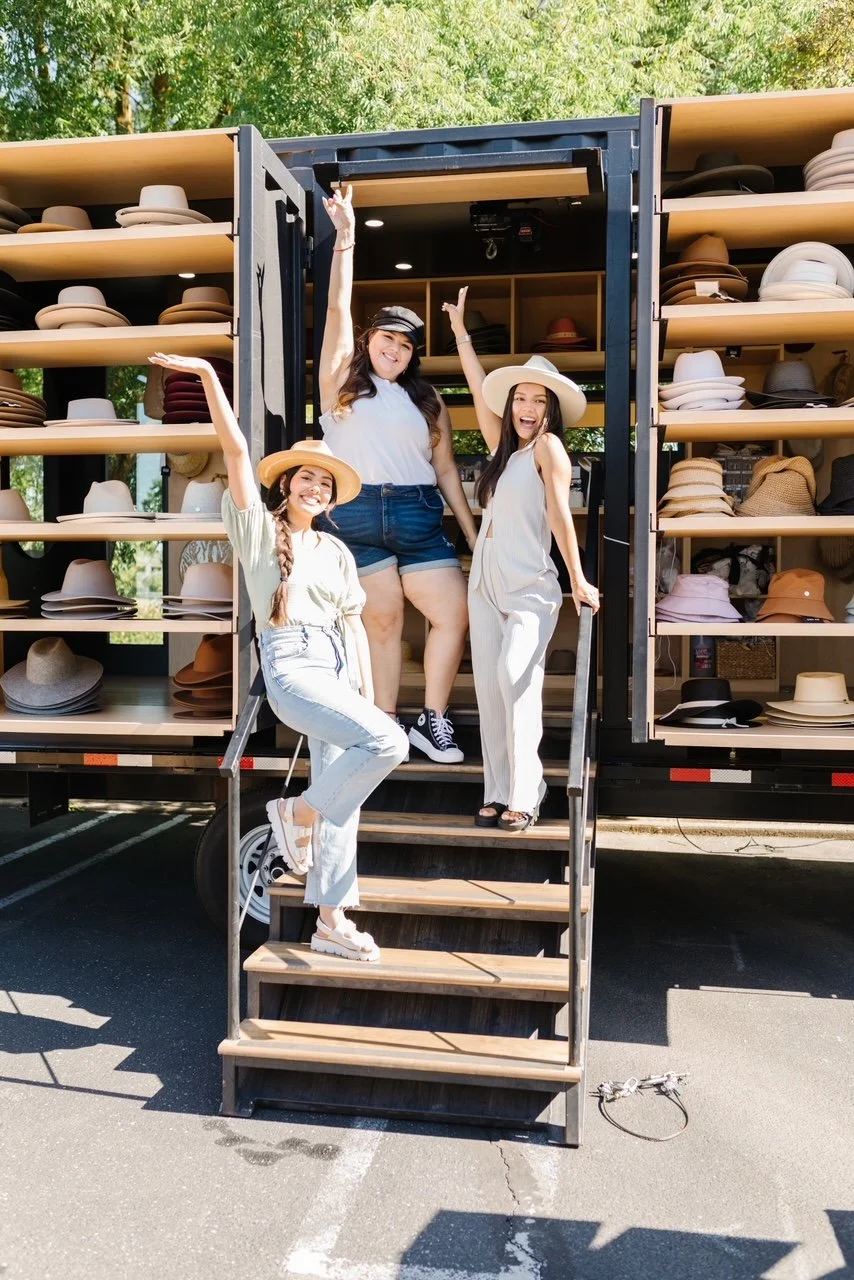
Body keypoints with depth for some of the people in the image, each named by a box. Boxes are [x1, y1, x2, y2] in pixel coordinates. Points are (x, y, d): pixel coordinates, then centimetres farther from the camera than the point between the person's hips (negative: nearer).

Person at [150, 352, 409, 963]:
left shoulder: (337, 552, 17)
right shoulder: (260, 529, 3)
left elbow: (353, 625, 15)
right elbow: (236, 449, -7)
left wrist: (369, 695, 9)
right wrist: (209, 376, -14)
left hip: (338, 667, 6)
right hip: (291, 667, -6)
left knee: (344, 793, 2)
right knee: (388, 741, -24)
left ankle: (332, 921, 12)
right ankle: (298, 812, -1)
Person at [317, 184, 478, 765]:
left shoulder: (427, 402, 17)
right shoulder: (341, 381, 10)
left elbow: (445, 468, 14)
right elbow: (338, 308, 2)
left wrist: (473, 532, 9)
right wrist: (346, 236, -3)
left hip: (417, 515, 3)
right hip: (355, 512, -2)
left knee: (454, 616, -7)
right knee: (383, 623, -1)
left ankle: (432, 722, 6)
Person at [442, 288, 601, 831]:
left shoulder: (548, 445, -3)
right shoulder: (504, 448, 15)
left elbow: (559, 511, -11)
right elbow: (481, 391, 23)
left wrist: (579, 580, -13)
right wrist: (460, 332, 29)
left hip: (530, 588, -7)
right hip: (486, 584, 7)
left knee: (515, 675, -21)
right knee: (489, 685, 3)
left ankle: (524, 794, -15)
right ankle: (498, 792, 7)